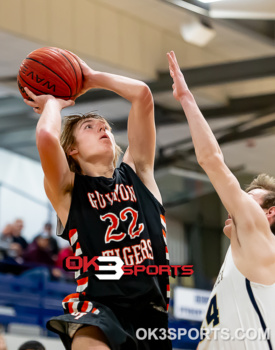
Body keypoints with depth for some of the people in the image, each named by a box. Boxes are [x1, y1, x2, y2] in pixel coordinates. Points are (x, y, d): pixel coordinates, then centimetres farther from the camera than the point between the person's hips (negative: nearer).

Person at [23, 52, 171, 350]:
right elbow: (46, 136, -15)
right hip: (98, 306, -5)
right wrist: (53, 102, 6)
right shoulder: (68, 189, 6)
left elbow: (142, 95, 11)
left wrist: (92, 79, 21)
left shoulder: (137, 173, 17)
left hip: (152, 307, 5)